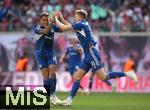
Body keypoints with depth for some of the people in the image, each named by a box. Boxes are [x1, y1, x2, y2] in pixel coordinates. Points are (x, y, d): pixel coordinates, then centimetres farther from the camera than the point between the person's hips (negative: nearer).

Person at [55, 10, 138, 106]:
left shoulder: (80, 24, -11)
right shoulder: (84, 24, 16)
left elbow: (63, 28, -10)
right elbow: (71, 27, 33)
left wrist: (56, 19, 6)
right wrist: (62, 19, 27)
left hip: (92, 54, -10)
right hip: (88, 55, 10)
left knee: (103, 77, -12)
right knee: (77, 77, 6)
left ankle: (127, 74, -8)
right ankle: (70, 99, 4)